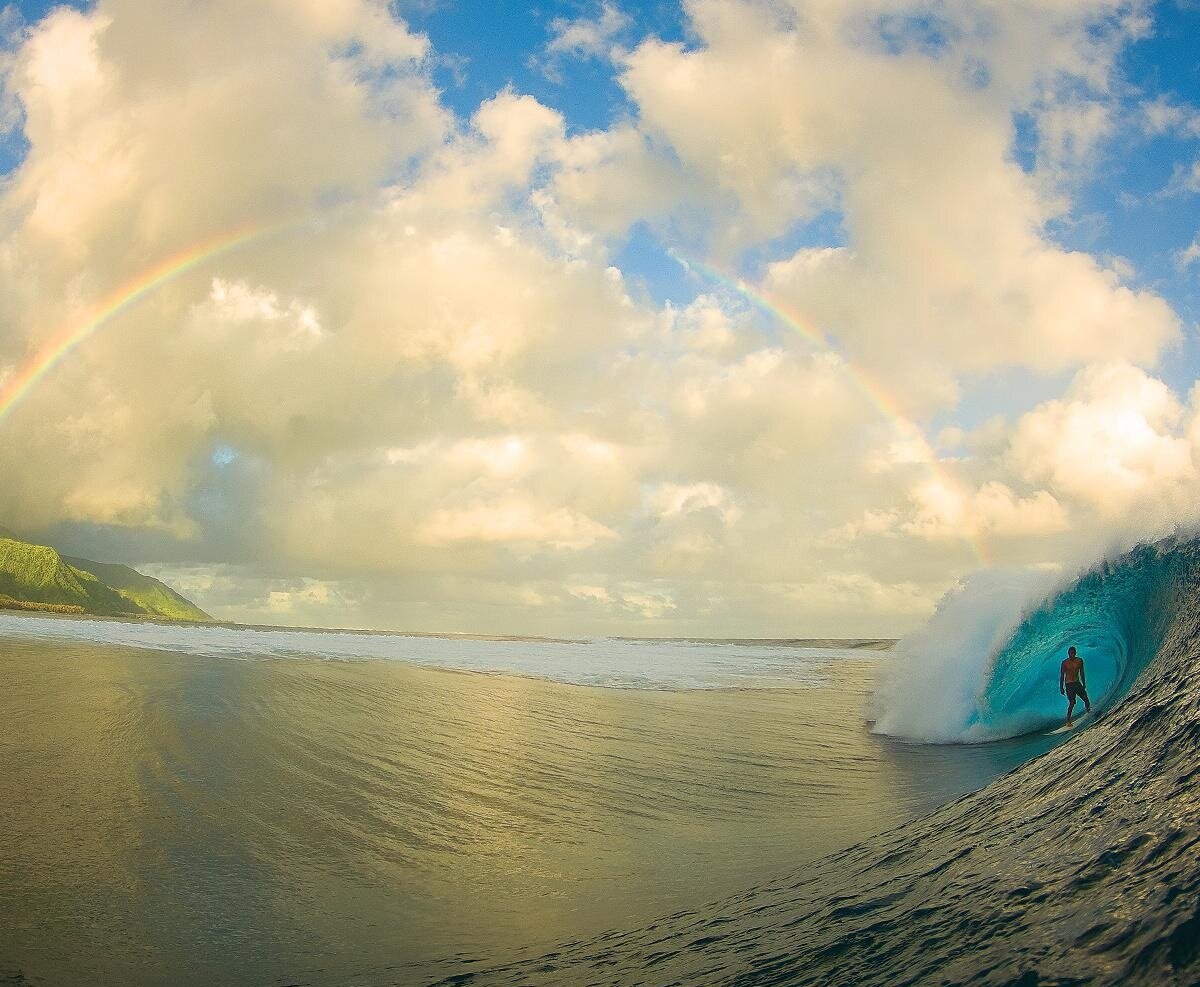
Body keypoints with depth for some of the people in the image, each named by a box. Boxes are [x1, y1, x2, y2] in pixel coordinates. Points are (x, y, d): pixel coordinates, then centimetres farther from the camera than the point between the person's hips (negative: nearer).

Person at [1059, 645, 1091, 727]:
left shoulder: (1080, 661, 0)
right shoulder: (1065, 662, -11)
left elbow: (1081, 673, 12)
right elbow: (1061, 676, -6)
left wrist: (1084, 684, 15)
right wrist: (1061, 687, -5)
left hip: (1077, 683, 4)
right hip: (1069, 684, -4)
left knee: (1086, 700, 0)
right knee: (1072, 702, -8)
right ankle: (1068, 721, 3)